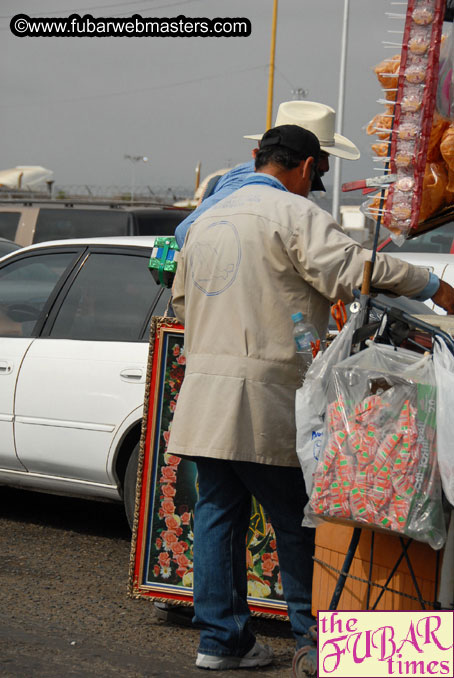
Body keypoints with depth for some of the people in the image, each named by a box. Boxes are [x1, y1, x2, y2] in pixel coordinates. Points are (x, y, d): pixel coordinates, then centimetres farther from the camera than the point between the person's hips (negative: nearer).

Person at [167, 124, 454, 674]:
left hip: (204, 390, 7)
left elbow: (182, 301, 28)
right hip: (267, 399, -7)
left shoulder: (206, 220, 18)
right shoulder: (293, 212, -7)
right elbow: (348, 266, -20)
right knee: (297, 524, 3)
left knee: (218, 514, 10)